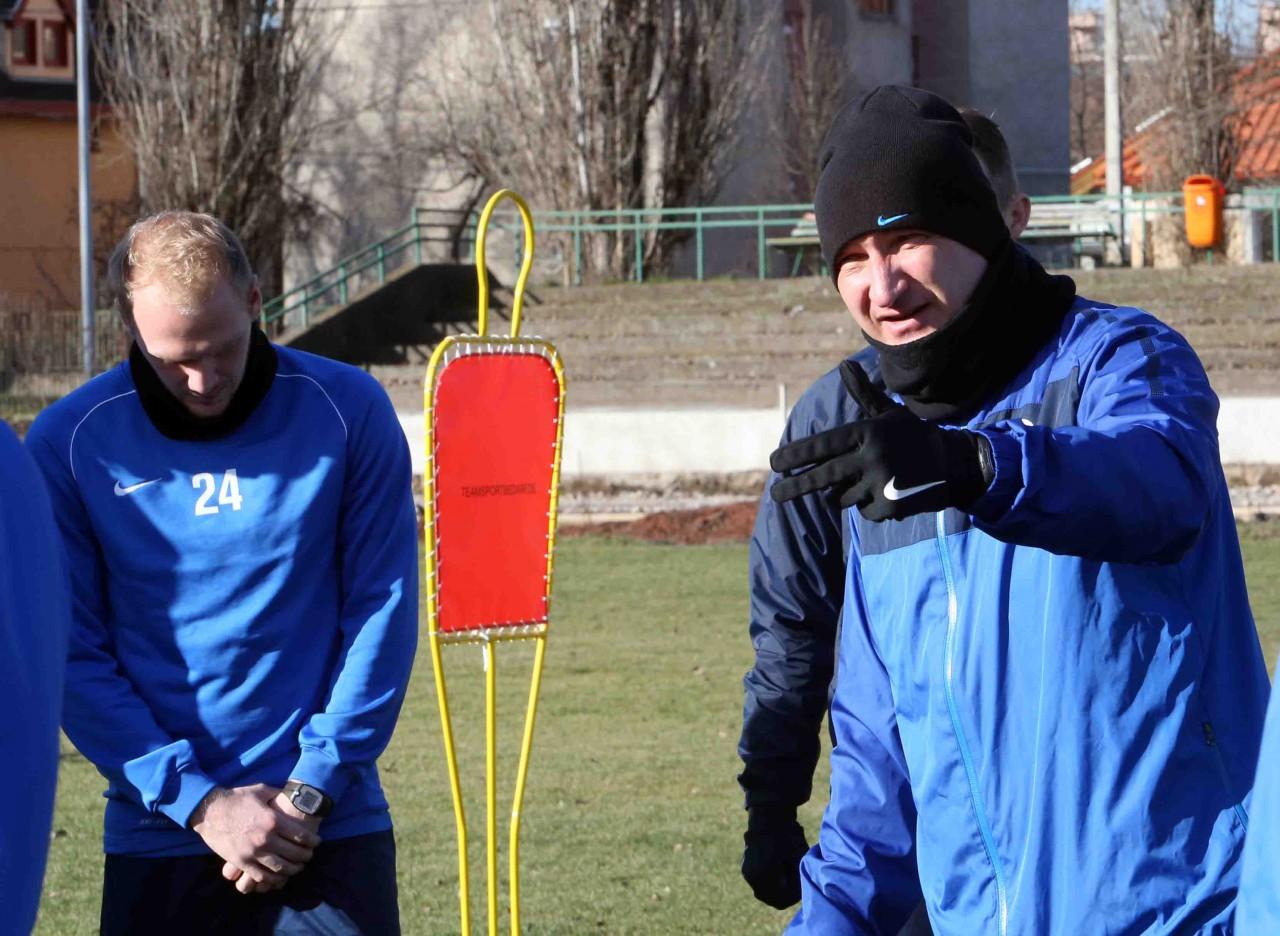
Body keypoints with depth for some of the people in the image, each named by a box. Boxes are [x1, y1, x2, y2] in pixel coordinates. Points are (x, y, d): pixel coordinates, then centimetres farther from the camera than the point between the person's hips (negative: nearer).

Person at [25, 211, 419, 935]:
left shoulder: (348, 412, -3)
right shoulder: (71, 441, -3)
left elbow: (384, 611, -1)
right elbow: (76, 655, -3)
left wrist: (311, 789, -9)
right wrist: (197, 801, -11)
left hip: (332, 832, 0)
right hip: (158, 837, 1)